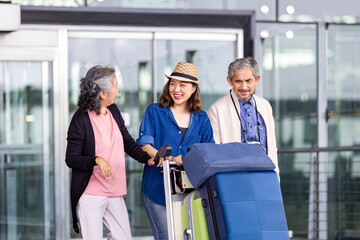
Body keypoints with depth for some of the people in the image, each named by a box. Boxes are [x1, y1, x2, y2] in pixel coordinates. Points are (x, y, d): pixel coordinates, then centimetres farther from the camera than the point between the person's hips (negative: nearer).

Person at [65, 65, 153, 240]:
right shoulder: (81, 119, -13)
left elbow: (128, 142, 16)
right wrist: (97, 160, -28)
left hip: (115, 193, 7)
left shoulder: (113, 111, 8)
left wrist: (147, 158, 1)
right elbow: (71, 159, -13)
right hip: (90, 194, -7)